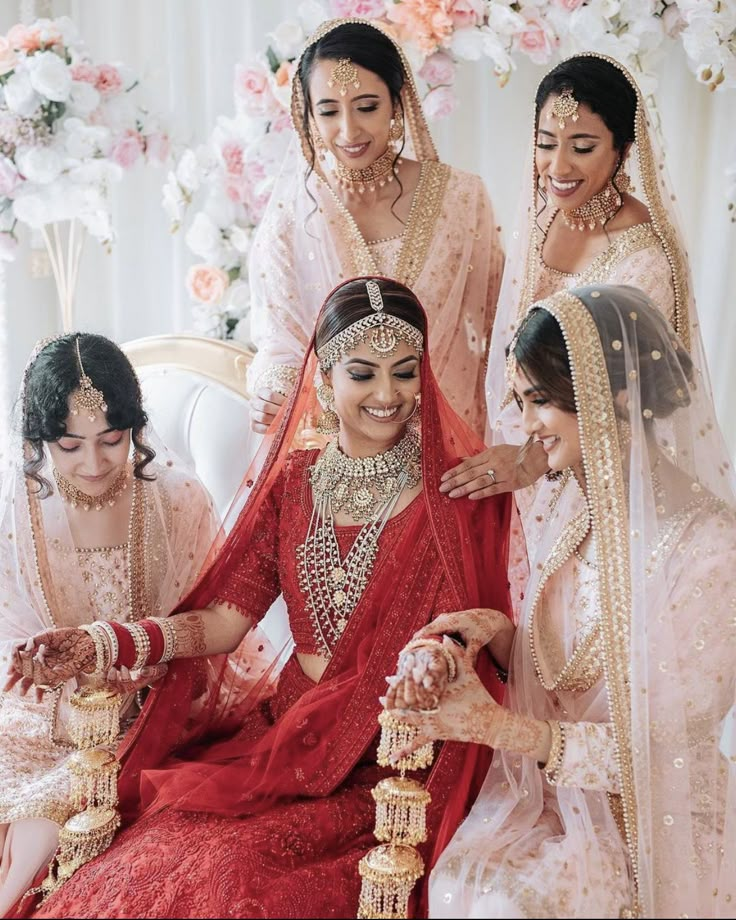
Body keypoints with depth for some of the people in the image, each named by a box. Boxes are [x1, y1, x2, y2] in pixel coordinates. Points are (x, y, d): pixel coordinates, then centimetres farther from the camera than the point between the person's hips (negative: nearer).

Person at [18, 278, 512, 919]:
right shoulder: (293, 482, 8)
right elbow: (226, 619, 5)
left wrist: (442, 657, -32)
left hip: (391, 757, -4)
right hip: (283, 729, 4)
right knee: (148, 861, -16)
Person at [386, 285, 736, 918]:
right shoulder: (582, 503, 3)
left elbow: (664, 747, -16)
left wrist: (498, 725, -23)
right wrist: (494, 633, -7)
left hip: (648, 825, -5)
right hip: (552, 791, 6)